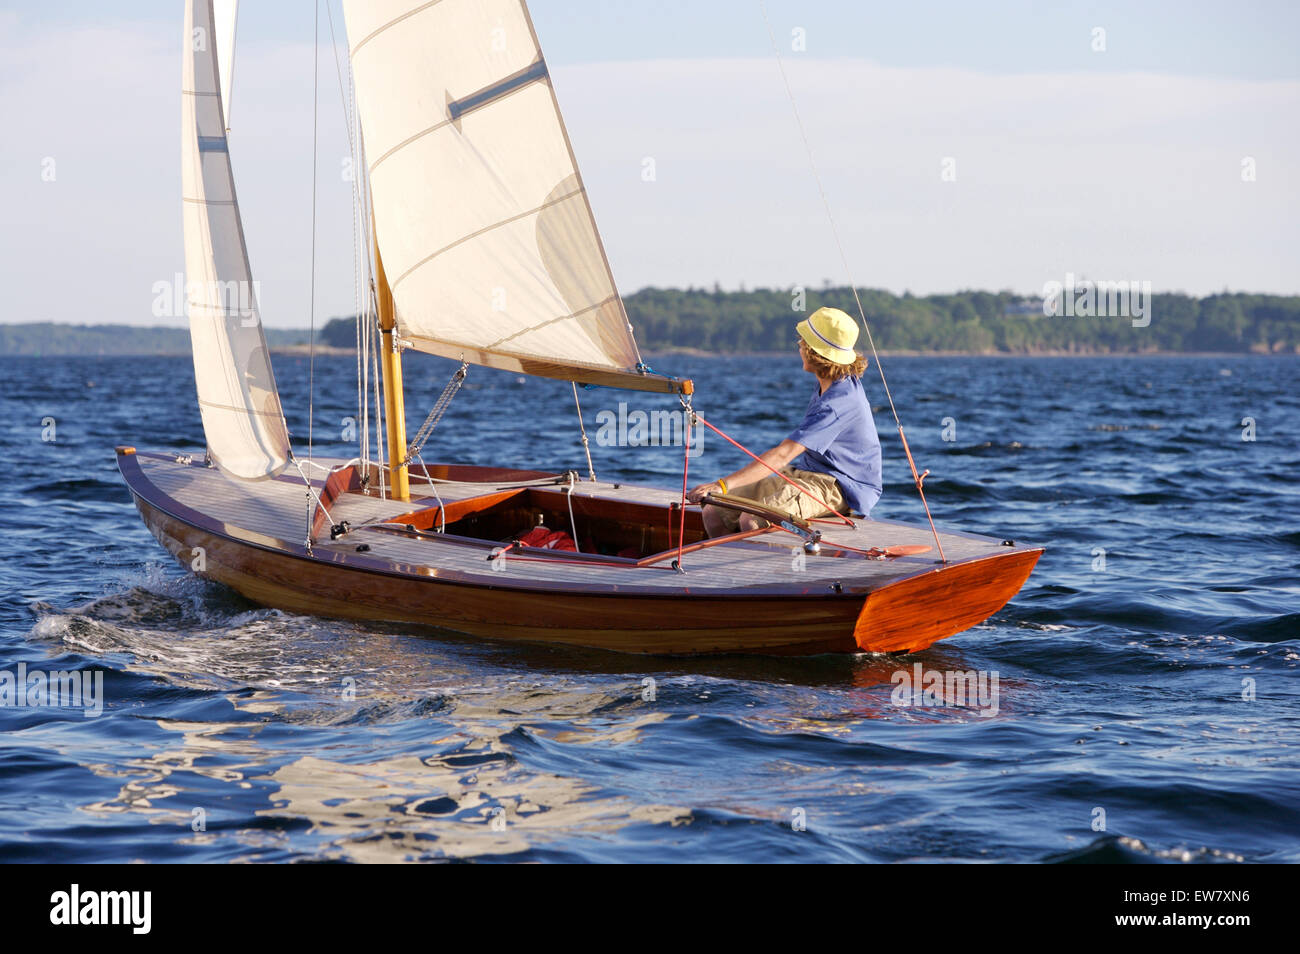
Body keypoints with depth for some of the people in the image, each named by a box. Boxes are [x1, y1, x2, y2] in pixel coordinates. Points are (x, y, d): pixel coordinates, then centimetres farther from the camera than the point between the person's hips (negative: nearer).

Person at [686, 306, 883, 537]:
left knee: (752, 520, -35)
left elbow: (783, 454, -32)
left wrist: (723, 485, -35)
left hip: (837, 489, -10)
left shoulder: (838, 402, -26)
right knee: (713, 511, -5)